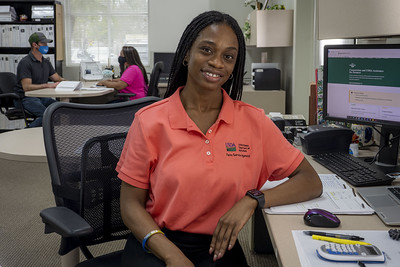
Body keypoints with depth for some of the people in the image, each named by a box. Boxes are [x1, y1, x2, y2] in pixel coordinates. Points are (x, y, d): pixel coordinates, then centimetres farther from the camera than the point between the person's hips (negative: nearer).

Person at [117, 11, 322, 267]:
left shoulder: (253, 121, 0)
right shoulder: (149, 121, -3)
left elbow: (311, 182, 1)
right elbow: (131, 204, -1)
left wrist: (252, 200, -15)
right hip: (156, 245, -1)